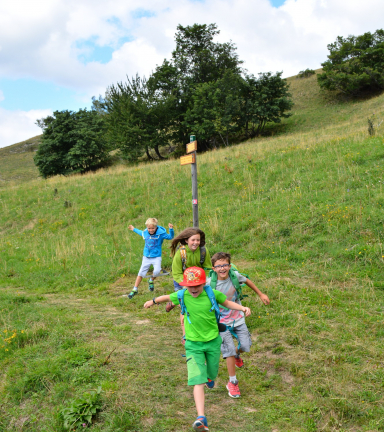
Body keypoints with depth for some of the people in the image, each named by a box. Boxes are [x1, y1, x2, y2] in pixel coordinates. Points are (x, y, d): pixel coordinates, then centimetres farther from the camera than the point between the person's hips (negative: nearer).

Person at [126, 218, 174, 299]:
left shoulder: (161, 233, -15)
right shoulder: (145, 233, -3)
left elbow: (170, 237, -14)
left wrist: (171, 229, -30)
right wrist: (134, 229, 32)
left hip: (156, 257, -3)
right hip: (146, 257, 3)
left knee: (157, 271, -24)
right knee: (141, 273, 6)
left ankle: (151, 281, 11)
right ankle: (135, 289, 20)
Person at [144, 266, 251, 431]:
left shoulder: (211, 293, -12)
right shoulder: (182, 295, -11)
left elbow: (227, 302, 5)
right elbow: (167, 297, 10)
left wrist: (242, 308, -10)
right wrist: (153, 301, 26)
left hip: (213, 341, 1)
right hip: (193, 344, -1)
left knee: (211, 375, 20)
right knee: (198, 381, -13)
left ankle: (209, 377, 58)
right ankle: (201, 418, -14)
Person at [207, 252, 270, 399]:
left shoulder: (234, 275, -13)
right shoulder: (210, 283, -21)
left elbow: (247, 281, 8)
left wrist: (261, 294, 16)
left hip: (238, 318, 3)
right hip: (222, 322, -3)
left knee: (246, 346, 3)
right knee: (229, 350, -5)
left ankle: (236, 354, 43)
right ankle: (232, 383, 16)